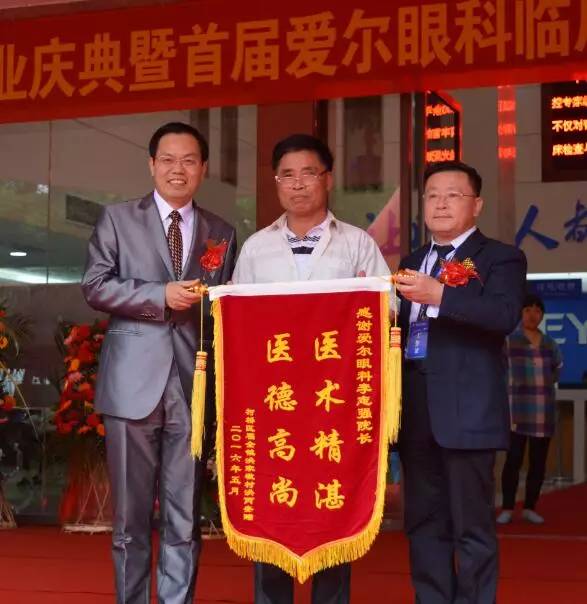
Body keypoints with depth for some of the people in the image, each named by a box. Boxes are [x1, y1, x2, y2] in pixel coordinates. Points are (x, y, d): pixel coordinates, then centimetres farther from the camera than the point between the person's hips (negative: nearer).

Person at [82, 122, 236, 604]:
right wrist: (161, 295, -13)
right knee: (131, 515, 5)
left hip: (194, 385, 2)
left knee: (185, 518, 5)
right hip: (133, 382, -2)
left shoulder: (222, 233, 13)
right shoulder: (117, 219, 7)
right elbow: (95, 286, -2)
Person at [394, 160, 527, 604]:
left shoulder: (500, 258, 0)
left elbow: (506, 315, -18)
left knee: (472, 527, -2)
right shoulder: (412, 263, 19)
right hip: (415, 409, 6)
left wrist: (438, 295, -28)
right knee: (424, 524, 11)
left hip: (467, 410, -6)